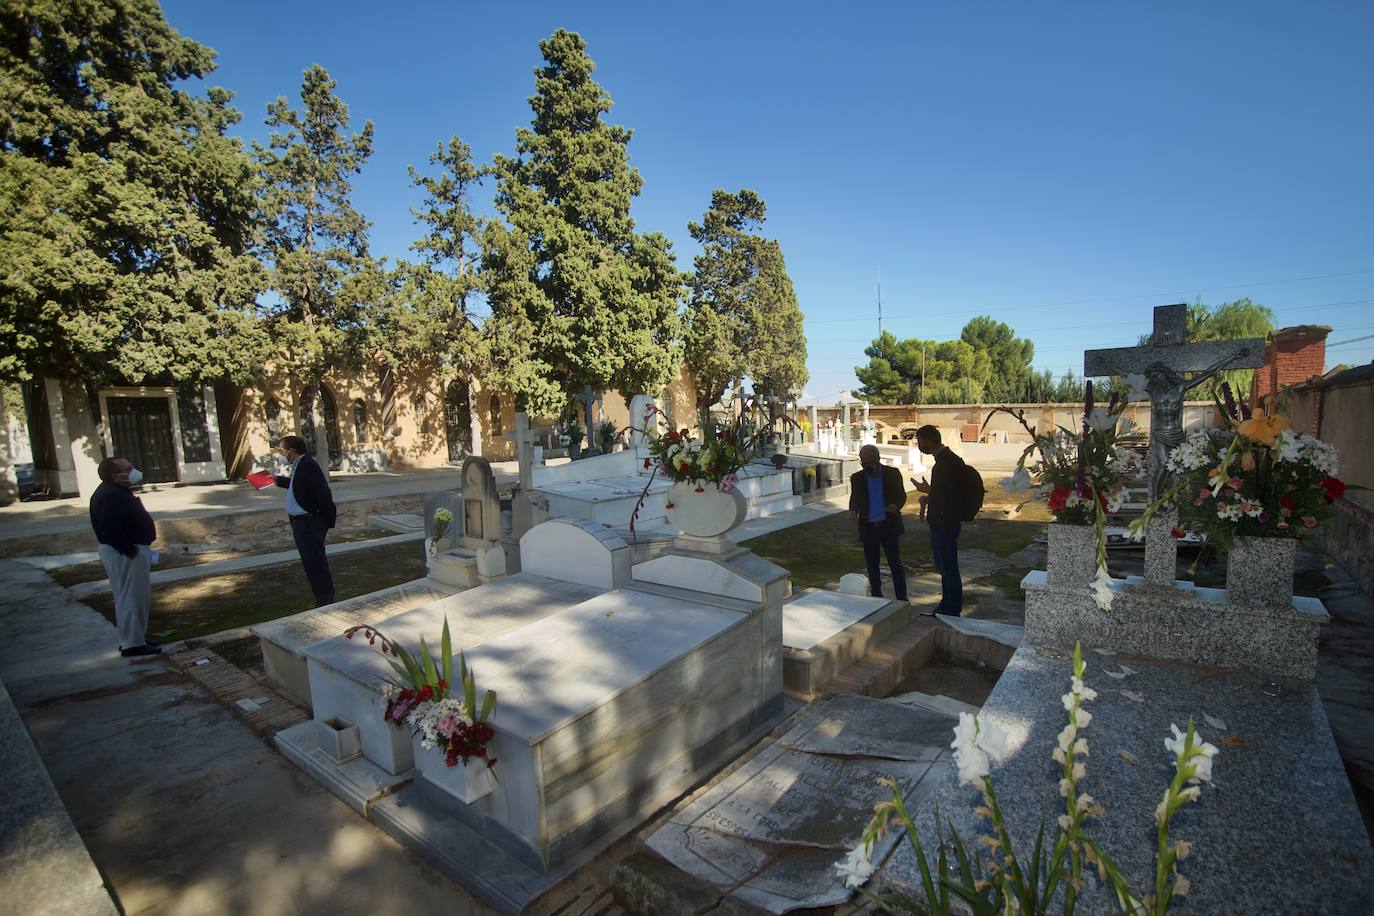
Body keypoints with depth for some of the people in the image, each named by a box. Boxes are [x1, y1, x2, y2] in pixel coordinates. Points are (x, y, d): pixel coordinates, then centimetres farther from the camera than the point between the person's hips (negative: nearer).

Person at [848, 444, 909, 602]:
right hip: (868, 528, 2)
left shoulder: (892, 473, 0)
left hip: (889, 526, -2)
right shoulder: (857, 478, 4)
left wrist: (896, 505, -17)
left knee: (896, 565, 0)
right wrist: (853, 510, -12)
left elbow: (902, 495, 5)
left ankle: (902, 600, 9)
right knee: (872, 566, 10)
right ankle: (877, 599, 22)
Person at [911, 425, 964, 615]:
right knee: (944, 567, 19)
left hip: (945, 524, -10)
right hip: (940, 523, 10)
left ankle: (953, 611, 13)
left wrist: (927, 491, -15)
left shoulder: (949, 463, -21)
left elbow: (952, 497, -24)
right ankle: (946, 606, 32)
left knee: (948, 568, 1)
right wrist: (929, 497, 8)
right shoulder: (944, 459, 11)